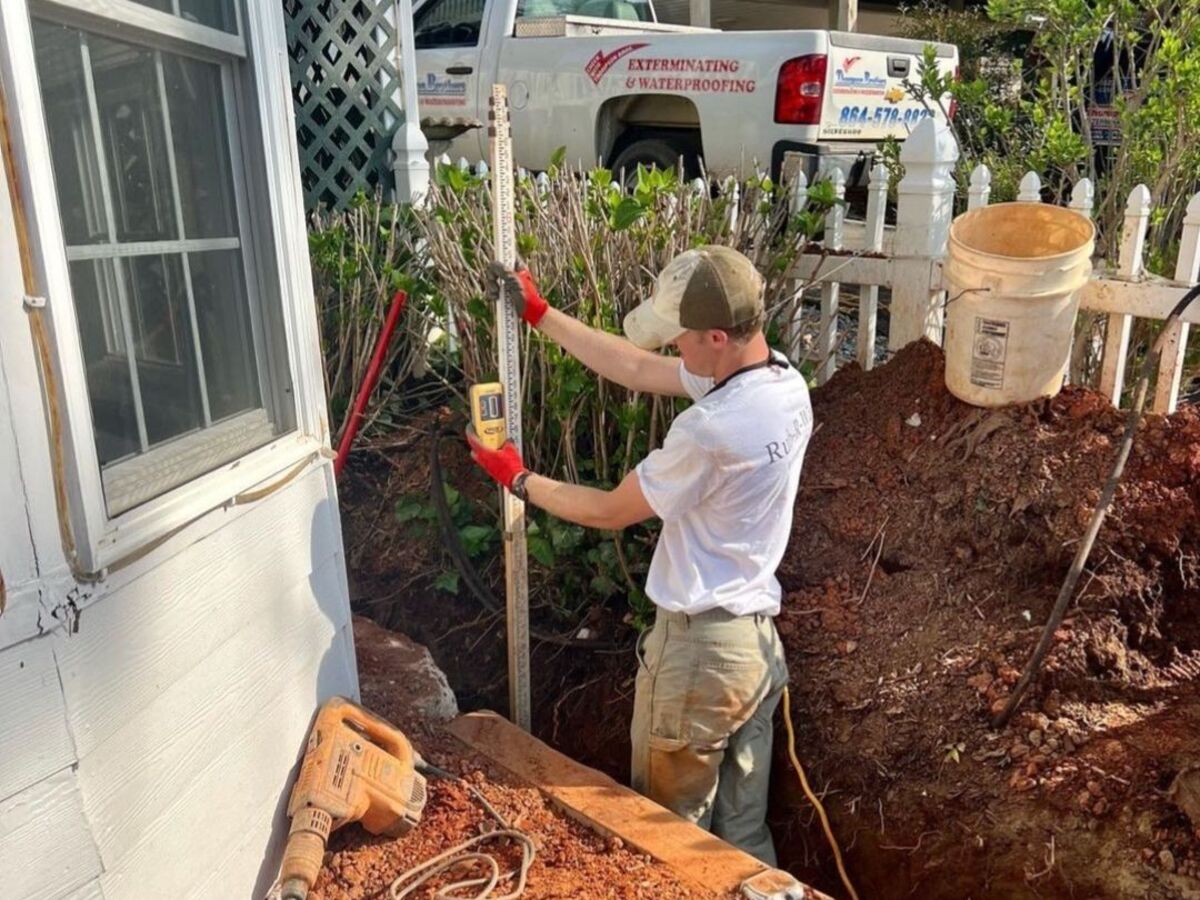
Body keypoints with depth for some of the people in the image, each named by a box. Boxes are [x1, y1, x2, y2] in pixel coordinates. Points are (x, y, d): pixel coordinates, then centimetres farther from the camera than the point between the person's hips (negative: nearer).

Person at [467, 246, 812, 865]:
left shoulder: (710, 430, -29)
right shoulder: (785, 384, -1)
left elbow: (610, 512, -14)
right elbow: (637, 370, 6)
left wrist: (518, 479, 2)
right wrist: (538, 314, 8)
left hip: (700, 649, -8)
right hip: (758, 640, 9)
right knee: (744, 830, 23)